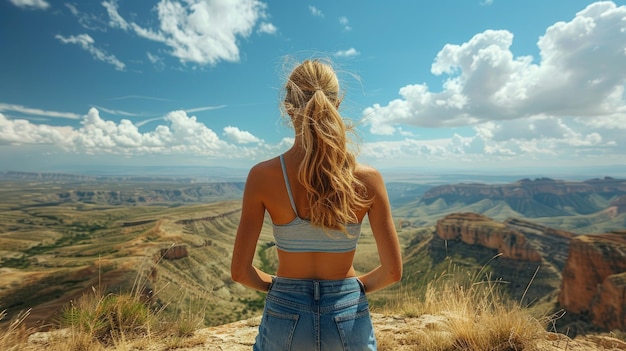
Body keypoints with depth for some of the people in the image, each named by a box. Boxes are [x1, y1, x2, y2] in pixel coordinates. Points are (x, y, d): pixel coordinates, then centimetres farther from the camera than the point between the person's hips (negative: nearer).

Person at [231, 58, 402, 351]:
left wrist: (274, 283, 7)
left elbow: (240, 271, -12)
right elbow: (393, 271, -8)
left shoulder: (263, 176, -17)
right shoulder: (368, 178, -15)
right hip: (349, 317, 1)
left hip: (285, 315, 0)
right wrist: (357, 285, 9)